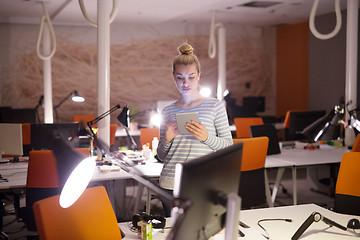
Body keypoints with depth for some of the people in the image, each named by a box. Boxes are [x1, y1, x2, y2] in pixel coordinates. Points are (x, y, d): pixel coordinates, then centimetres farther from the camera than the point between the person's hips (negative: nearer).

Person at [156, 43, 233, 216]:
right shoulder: (167, 112, 8)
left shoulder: (215, 106, 3)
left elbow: (229, 145, 1)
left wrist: (206, 138, -16)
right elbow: (161, 156, 12)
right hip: (171, 184, 2)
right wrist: (166, 140, -8)